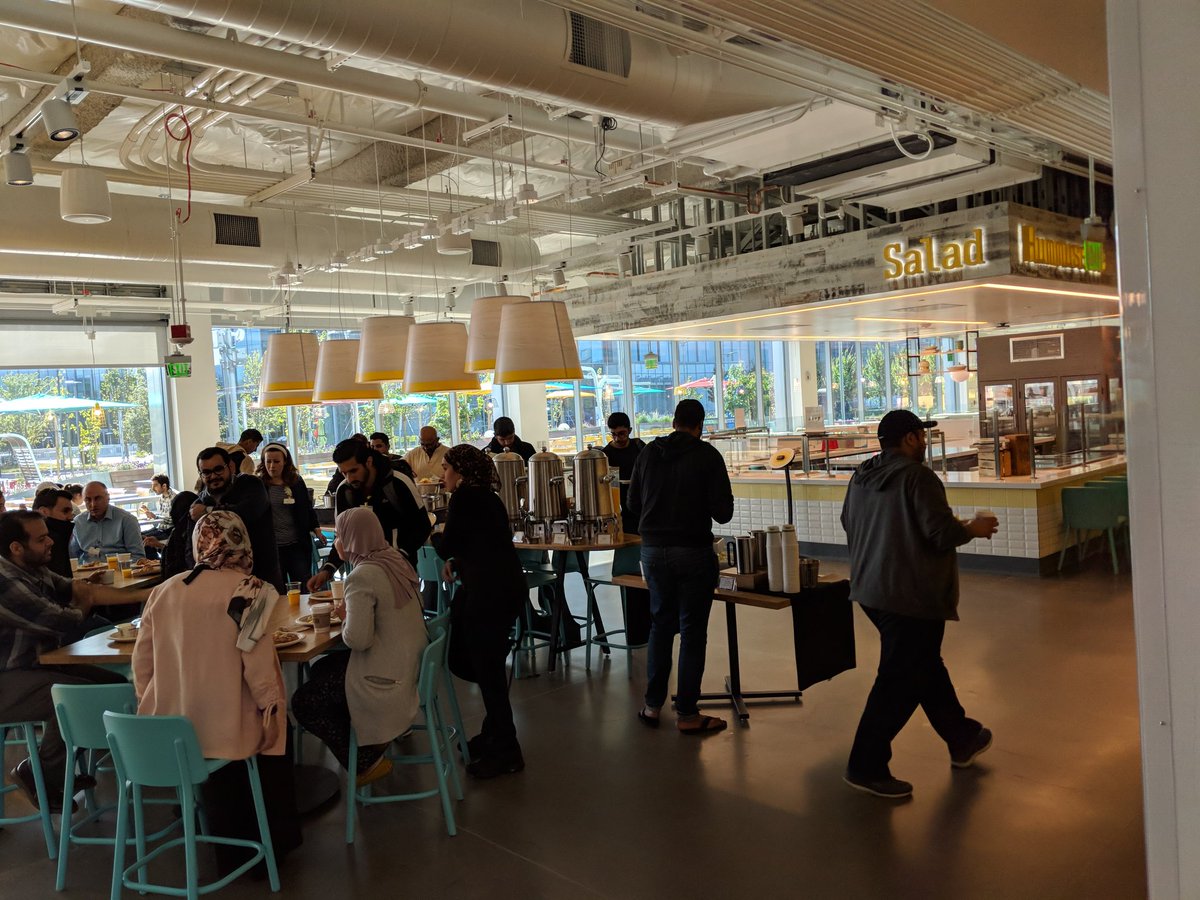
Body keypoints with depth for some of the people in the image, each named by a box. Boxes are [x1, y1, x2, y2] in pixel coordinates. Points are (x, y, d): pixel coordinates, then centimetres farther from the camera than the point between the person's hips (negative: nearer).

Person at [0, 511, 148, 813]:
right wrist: (83, 605, 3)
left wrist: (145, 595, -2)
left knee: (115, 683, 3)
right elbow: (67, 622, -22)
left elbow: (84, 589, 7)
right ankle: (39, 775, -2)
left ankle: (59, 772, 18)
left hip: (35, 665, 10)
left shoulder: (36, 573, 6)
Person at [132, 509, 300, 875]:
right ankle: (275, 838, 35)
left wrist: (151, 709, 19)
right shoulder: (249, 590, -12)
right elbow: (258, 661, -16)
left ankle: (230, 847, 44)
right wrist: (272, 708, -5)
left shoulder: (164, 591, 2)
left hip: (166, 730, 5)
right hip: (223, 727, -4)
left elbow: (142, 659, 7)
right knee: (274, 730, 25)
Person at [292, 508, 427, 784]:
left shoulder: (362, 576, -23)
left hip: (387, 674, -9)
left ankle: (368, 761, 13)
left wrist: (345, 621, -6)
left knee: (304, 702, 6)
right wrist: (351, 612, 6)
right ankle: (378, 733, 24)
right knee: (320, 669, 23)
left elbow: (357, 639, -26)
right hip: (411, 661, 9)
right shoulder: (396, 558, 3)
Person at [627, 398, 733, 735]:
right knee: (692, 631, 5)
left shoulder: (649, 452, 3)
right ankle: (686, 713, 11)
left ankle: (653, 706, 22)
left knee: (660, 624, 17)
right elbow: (723, 512, -10)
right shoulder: (707, 455, -8)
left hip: (652, 549, 4)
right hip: (693, 551, -4)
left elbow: (633, 503, 9)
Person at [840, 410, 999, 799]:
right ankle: (866, 766, 6)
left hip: (870, 589, 9)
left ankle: (962, 738, 41)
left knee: (926, 665, 23)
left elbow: (850, 526, 17)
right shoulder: (917, 476, -18)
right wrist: (974, 529, -1)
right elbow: (942, 534, -20)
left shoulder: (861, 478, 7)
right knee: (900, 681, 0)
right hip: (911, 595, -9)